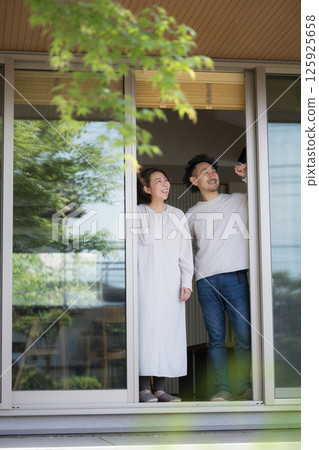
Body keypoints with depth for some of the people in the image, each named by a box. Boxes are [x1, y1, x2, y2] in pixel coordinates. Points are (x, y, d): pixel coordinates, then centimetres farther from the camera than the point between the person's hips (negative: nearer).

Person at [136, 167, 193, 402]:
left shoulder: (177, 216, 12)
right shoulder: (137, 214, 3)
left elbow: (185, 252, 11)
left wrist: (186, 282, 3)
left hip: (170, 285, 3)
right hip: (144, 283, -3)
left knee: (169, 329, 1)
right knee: (146, 328, -8)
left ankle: (160, 388, 7)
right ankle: (144, 388, -2)